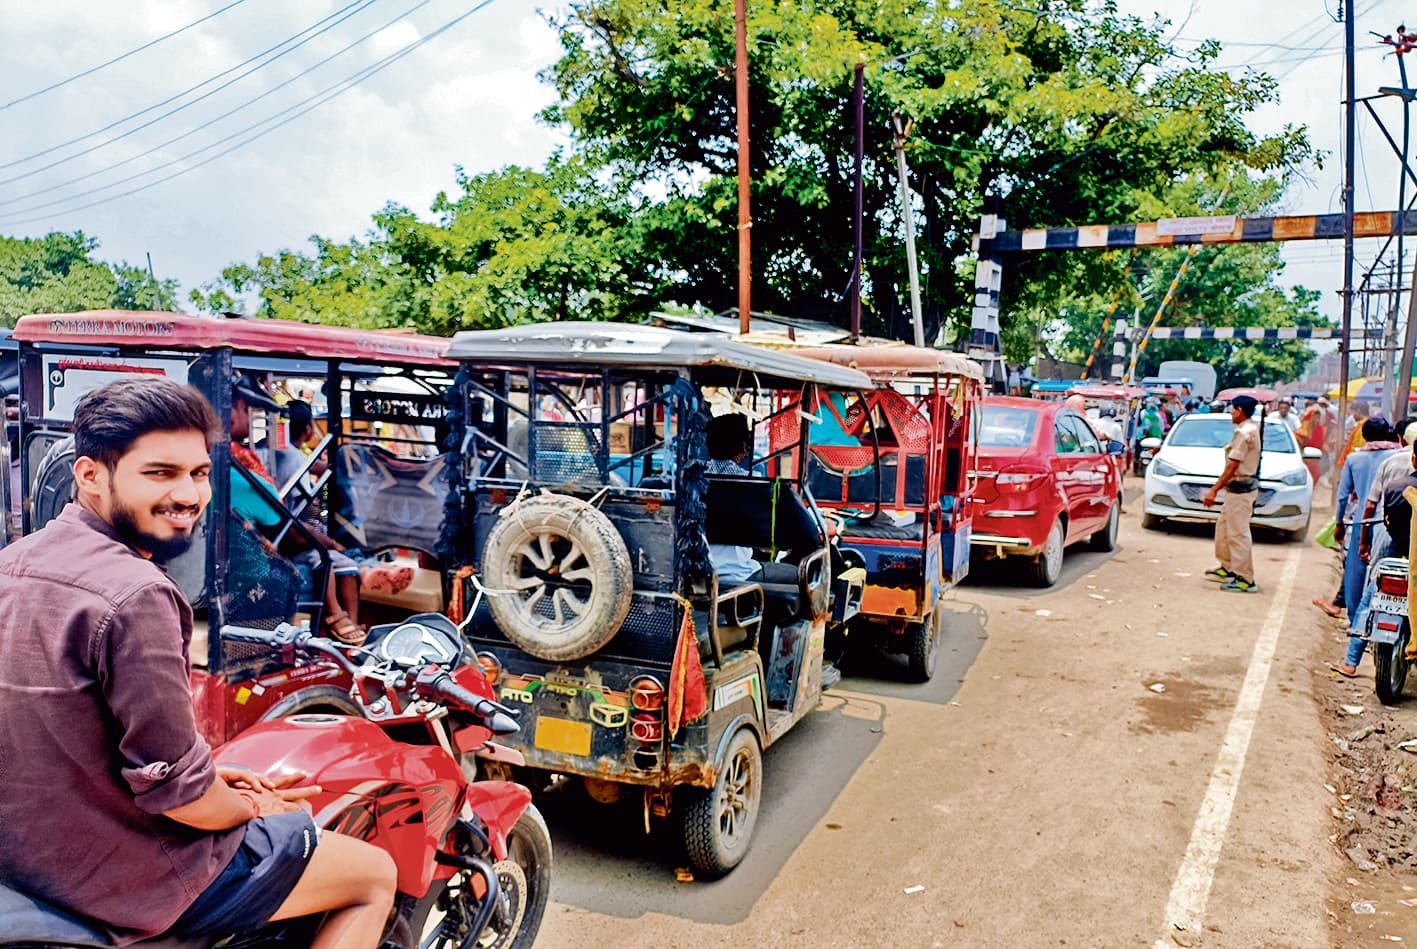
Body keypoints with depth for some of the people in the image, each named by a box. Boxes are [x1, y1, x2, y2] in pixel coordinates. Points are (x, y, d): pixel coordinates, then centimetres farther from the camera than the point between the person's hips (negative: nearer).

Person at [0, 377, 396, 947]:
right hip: (132, 882, -9)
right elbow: (174, 791, -26)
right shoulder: (135, 597, -29)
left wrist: (209, 776, 10)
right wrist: (250, 806, -5)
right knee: (375, 875, 7)